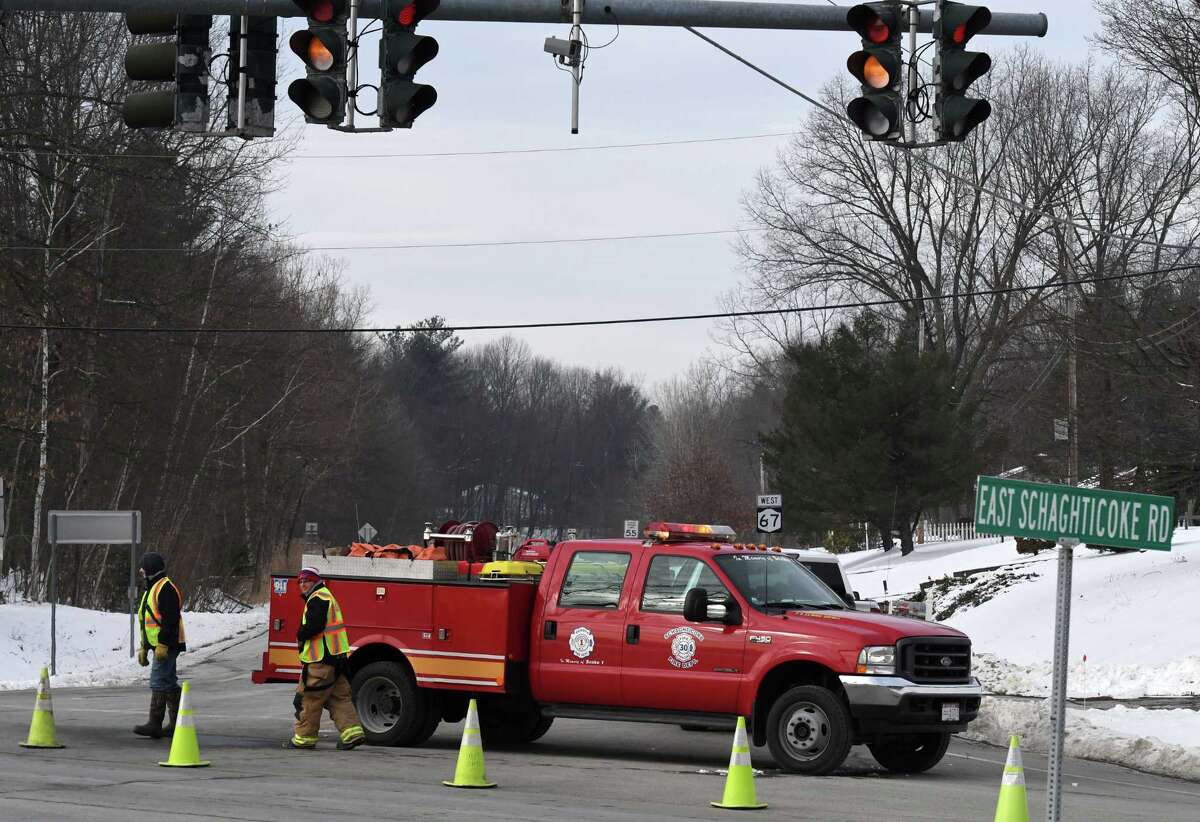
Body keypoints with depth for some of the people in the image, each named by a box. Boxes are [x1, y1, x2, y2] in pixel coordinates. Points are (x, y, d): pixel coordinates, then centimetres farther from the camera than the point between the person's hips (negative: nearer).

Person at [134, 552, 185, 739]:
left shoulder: (166, 588, -14)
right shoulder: (151, 590, 20)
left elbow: (170, 618, -22)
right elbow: (148, 622, 26)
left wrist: (162, 644, -25)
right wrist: (144, 648, 26)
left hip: (166, 646, -11)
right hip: (159, 646, 11)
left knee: (159, 683, -12)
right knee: (169, 684, 12)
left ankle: (155, 724, -14)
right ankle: (176, 724, 16)